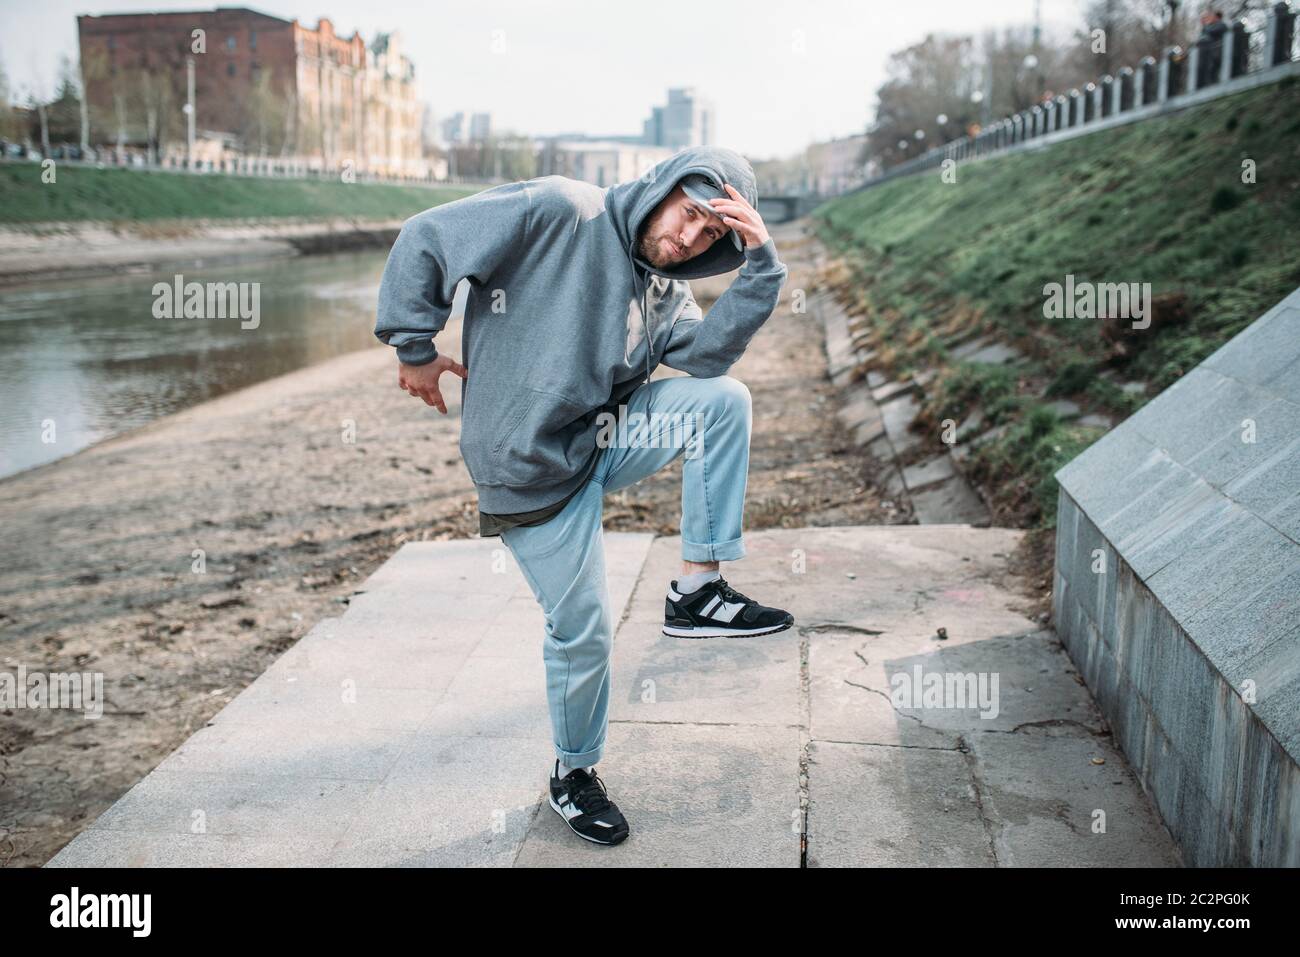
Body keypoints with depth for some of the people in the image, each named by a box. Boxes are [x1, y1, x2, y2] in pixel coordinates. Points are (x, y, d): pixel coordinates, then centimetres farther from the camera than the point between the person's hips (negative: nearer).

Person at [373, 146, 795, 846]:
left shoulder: (664, 291, 10)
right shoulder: (558, 211, -13)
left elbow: (708, 352, -8)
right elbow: (425, 241, -13)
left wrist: (761, 263, -15)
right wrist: (416, 349, -11)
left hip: (606, 436, 7)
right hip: (533, 465, -6)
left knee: (723, 398, -12)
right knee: (582, 628, -1)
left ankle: (697, 589, -6)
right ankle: (574, 774, 26)